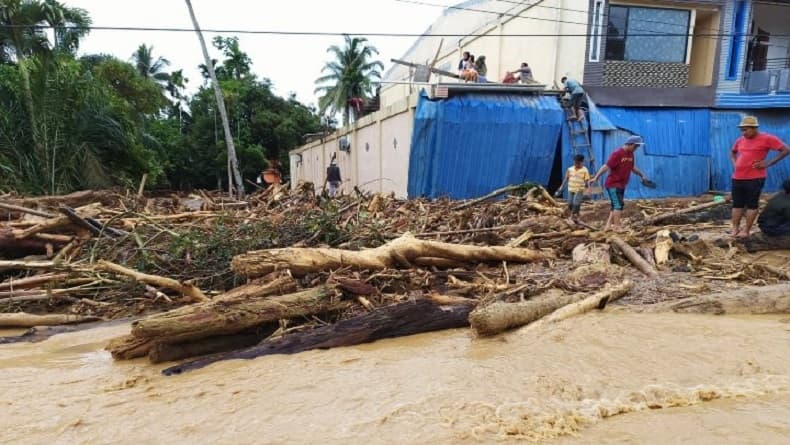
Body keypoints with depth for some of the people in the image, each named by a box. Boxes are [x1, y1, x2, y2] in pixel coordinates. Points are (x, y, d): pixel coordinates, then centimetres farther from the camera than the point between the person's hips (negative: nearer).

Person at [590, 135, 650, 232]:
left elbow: (632, 167, 26)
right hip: (613, 184, -9)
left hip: (621, 185, 9)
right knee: (618, 205, -11)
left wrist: (642, 175, 33)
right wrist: (596, 177, -30)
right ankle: (617, 226, -5)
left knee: (616, 206, 10)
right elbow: (606, 166, -23)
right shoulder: (617, 153, -16)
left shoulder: (630, 154, 10)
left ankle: (608, 225, 15)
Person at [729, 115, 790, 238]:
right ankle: (735, 228, 11)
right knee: (737, 204, 7)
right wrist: (734, 163, 10)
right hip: (737, 178, 6)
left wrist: (768, 163, -11)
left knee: (752, 204, 1)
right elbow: (732, 152, 29)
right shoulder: (740, 140, 10)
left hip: (755, 179, -5)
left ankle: (746, 230, 4)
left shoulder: (767, 138, -6)